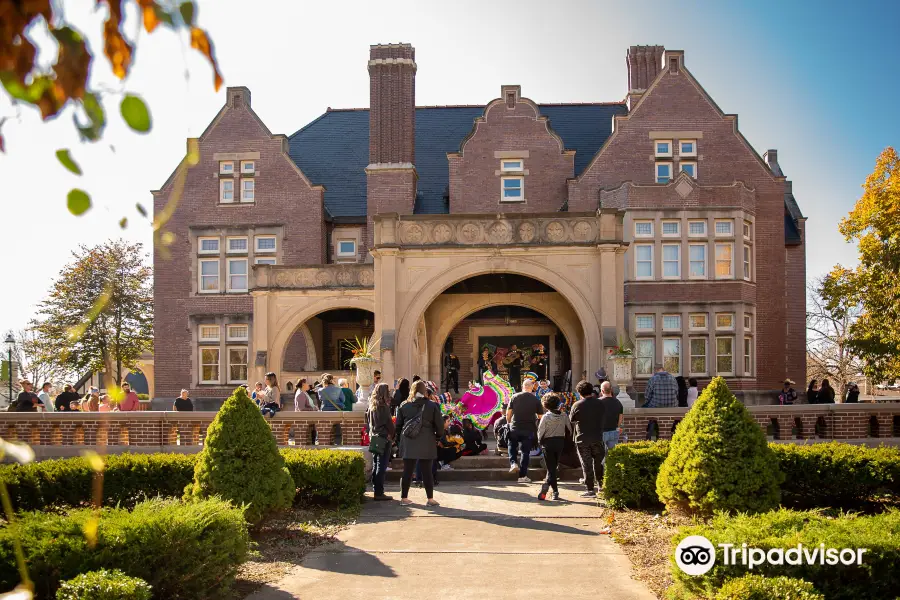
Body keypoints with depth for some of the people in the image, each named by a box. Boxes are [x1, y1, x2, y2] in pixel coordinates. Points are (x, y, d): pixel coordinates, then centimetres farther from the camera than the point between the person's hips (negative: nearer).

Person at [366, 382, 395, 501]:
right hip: (384, 439, -8)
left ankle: (376, 490, 16)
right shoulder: (384, 407, -15)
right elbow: (389, 423, -14)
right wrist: (392, 435, -1)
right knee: (381, 466, -5)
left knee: (375, 466, 13)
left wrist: (371, 433, 14)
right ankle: (379, 493, -5)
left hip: (374, 438, 8)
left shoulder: (371, 406, 8)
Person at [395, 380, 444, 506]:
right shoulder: (432, 406, -2)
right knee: (427, 471, 3)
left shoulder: (404, 406, 5)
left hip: (408, 444, 2)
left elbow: (398, 425, 8)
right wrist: (438, 436, 14)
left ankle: (404, 497, 11)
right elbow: (439, 425, -2)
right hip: (426, 443, -2)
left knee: (407, 471, 7)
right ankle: (430, 499, 6)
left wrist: (400, 438, 18)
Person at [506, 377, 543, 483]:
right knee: (526, 451, 7)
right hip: (529, 430, -1)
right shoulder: (536, 400, -3)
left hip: (515, 428, 1)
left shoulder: (514, 397, -2)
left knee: (512, 447, 24)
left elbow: (508, 413, 0)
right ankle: (522, 476, 8)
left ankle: (513, 462, 0)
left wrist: (508, 423, 16)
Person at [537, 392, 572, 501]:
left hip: (548, 443, -3)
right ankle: (545, 488, 3)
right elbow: (569, 429, 3)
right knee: (553, 467, 12)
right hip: (560, 442, 4)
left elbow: (540, 432, -10)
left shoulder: (546, 417, -14)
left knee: (551, 468, 3)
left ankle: (555, 491, -7)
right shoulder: (564, 415, -3)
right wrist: (567, 440, 17)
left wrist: (540, 442, 8)